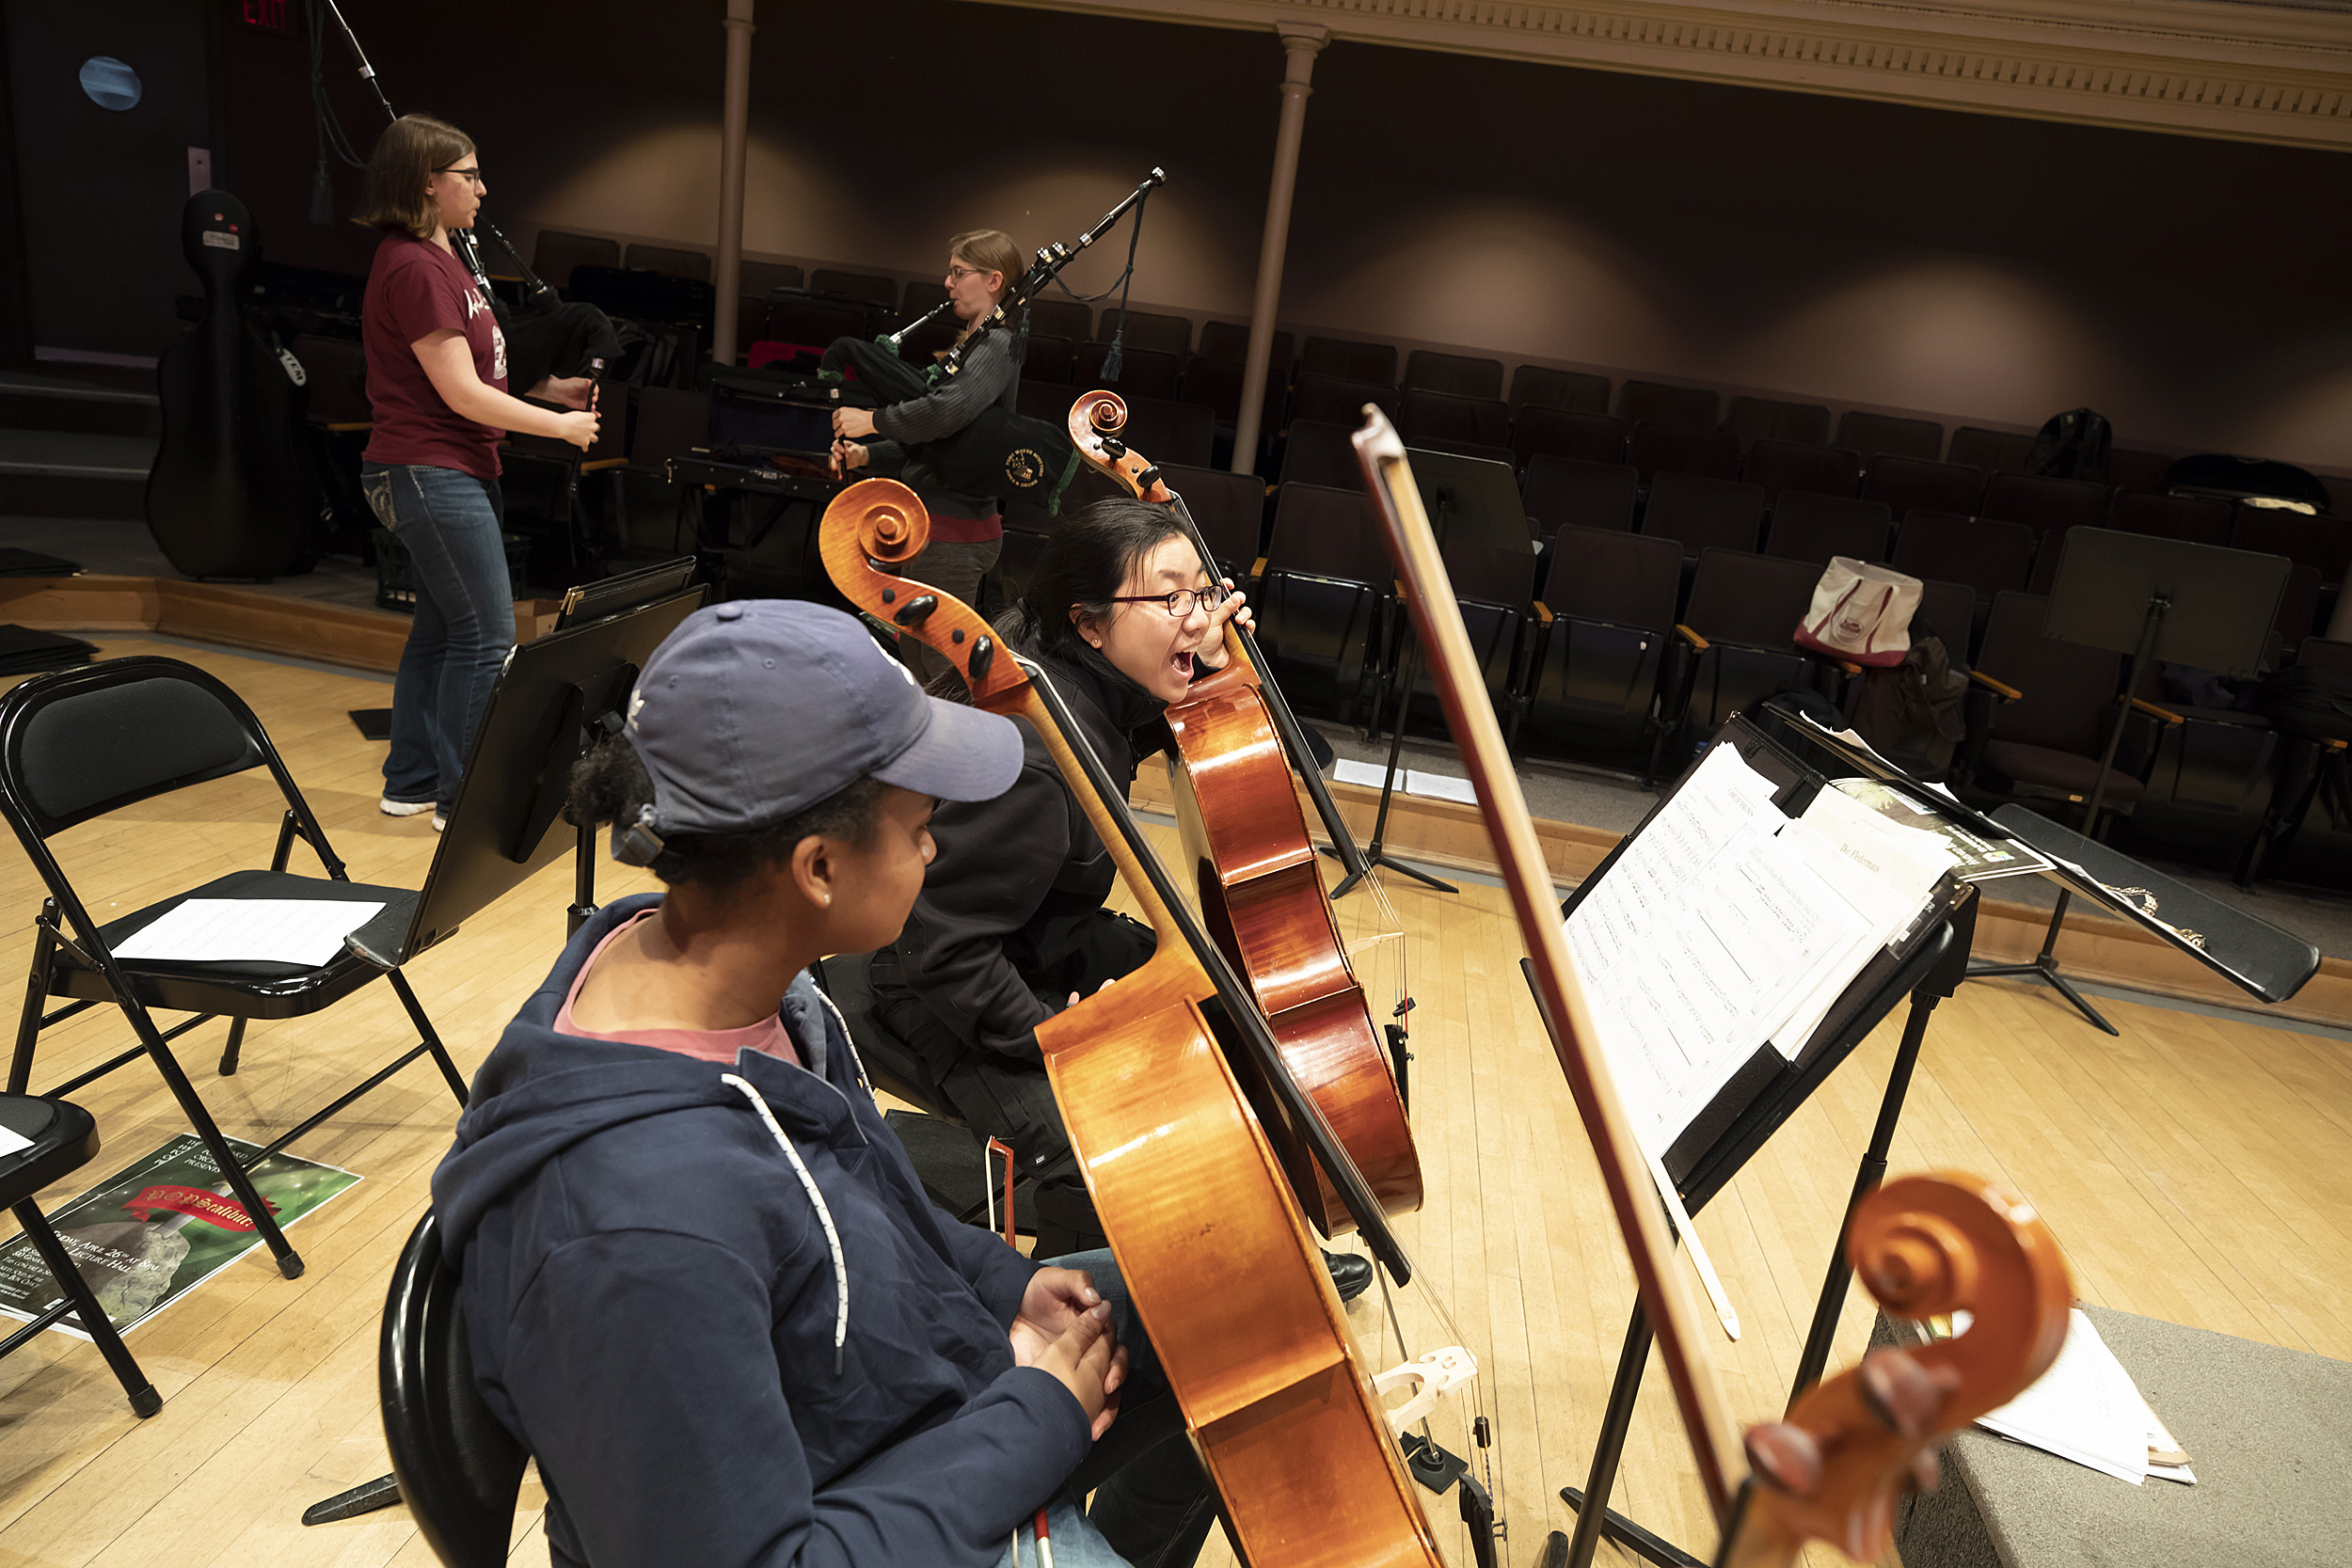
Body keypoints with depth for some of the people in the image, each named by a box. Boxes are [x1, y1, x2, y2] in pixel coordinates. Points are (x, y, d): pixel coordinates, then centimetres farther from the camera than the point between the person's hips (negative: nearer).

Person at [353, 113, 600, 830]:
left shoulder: (436, 256, 17)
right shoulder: (414, 267, -16)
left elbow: (472, 365, 20)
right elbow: (462, 393, -19)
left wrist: (554, 387, 10)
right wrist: (560, 425, -11)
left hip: (452, 472, 11)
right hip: (432, 474, -11)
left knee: (441, 628, 14)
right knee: (487, 638, -7)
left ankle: (412, 782, 24)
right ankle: (463, 797, 3)